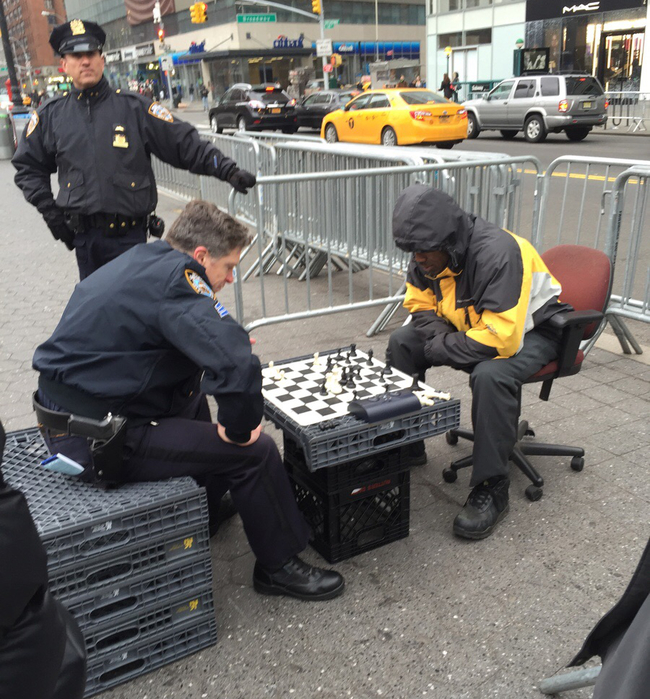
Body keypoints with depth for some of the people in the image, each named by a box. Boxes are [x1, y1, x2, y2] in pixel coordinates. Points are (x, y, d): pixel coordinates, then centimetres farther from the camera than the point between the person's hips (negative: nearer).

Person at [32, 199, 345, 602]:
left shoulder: (142, 260, 10)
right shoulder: (175, 278, -20)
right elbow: (237, 365, -34)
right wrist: (240, 428, -17)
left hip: (69, 414, 10)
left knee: (197, 400, 27)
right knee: (254, 451, -7)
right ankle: (279, 566, 14)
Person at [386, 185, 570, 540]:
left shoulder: (498, 253, -35)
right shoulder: (428, 256, -11)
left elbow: (503, 339, -39)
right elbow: (420, 306, 3)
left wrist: (440, 349, -28)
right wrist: (442, 337, -19)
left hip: (530, 328, -7)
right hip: (471, 322, 8)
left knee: (490, 375, -37)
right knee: (401, 343, -4)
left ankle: (491, 489, -21)